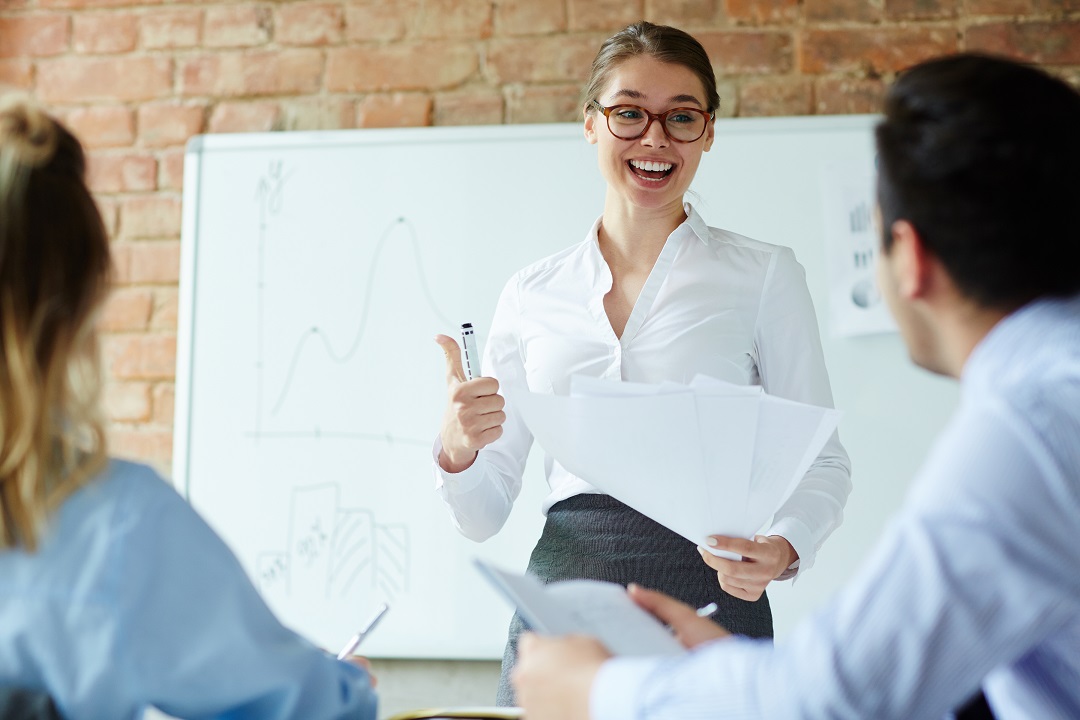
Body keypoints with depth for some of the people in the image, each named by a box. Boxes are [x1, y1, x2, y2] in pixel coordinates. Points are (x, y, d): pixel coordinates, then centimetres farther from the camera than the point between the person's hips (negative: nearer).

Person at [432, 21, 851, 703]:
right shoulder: (532, 294, 10)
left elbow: (822, 461, 2)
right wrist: (457, 449, -10)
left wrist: (781, 549, -18)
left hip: (708, 598, -2)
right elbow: (484, 513, 11)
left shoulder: (765, 275, 4)